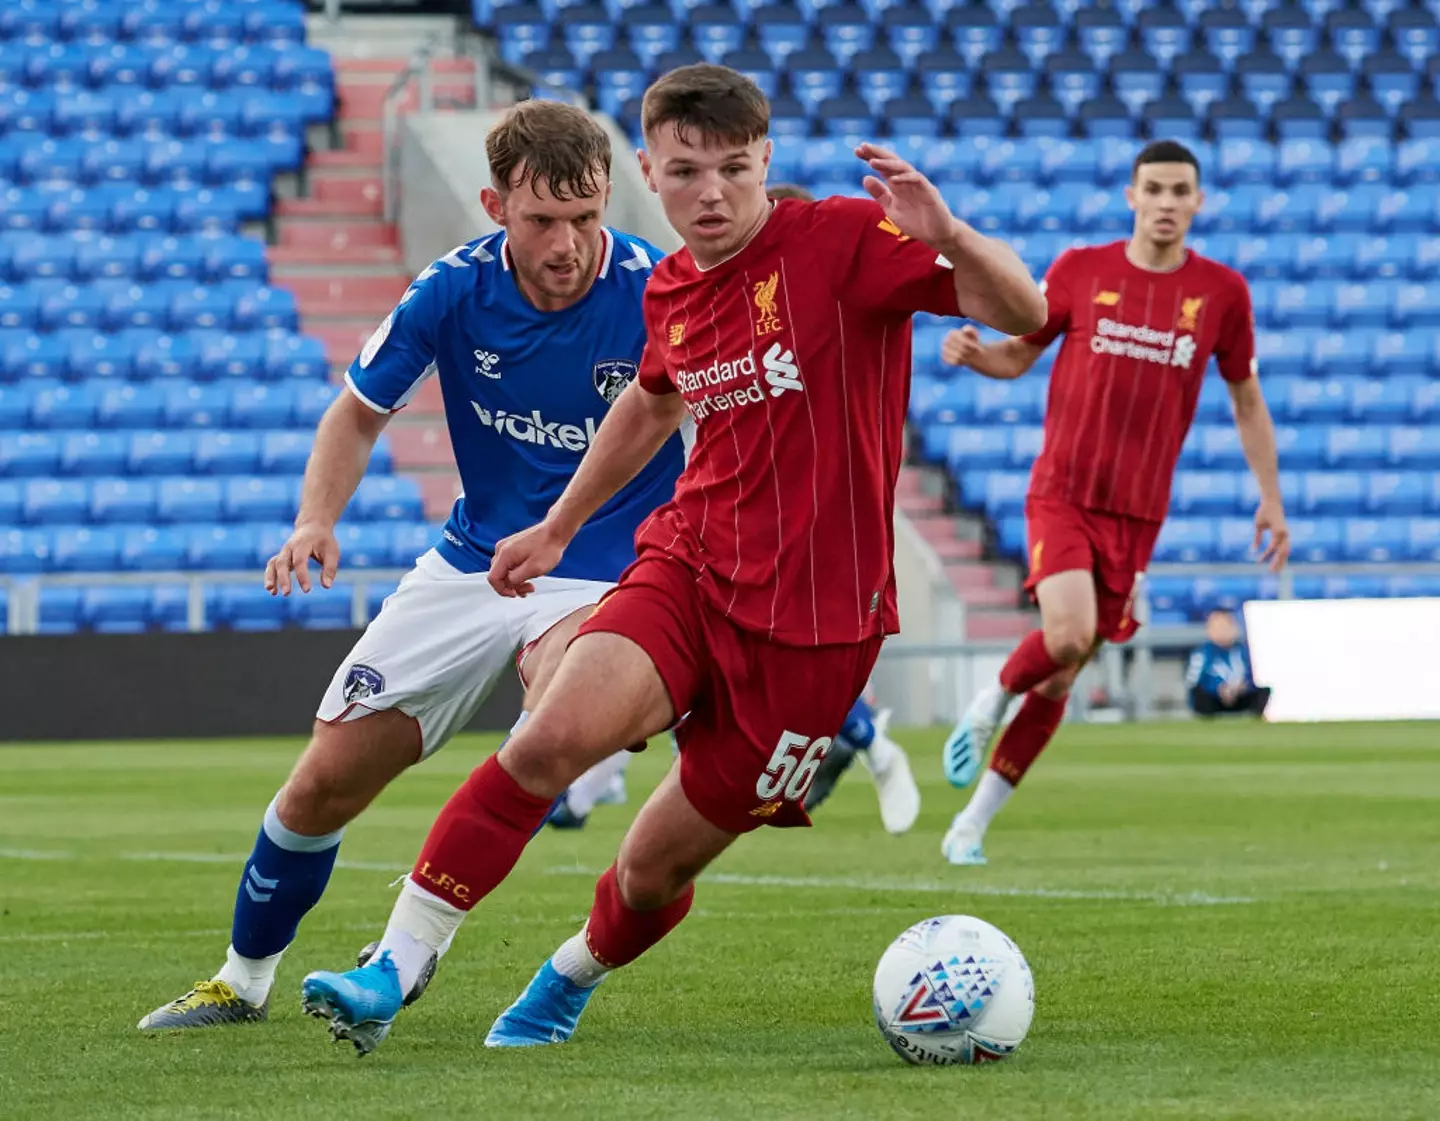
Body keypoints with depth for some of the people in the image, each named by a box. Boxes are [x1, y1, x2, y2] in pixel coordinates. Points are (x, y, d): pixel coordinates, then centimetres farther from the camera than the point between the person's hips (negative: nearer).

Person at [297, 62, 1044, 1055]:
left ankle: (567, 986, 37)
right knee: (553, 734, -25)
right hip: (687, 565, 4)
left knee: (657, 868, 4)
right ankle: (392, 971, -23)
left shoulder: (841, 240, -11)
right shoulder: (671, 291, 7)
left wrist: (946, 237, -38)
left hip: (813, 618, -4)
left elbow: (1024, 313, -19)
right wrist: (558, 528, 37)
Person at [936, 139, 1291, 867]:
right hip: (1061, 492, -2)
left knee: (1064, 673, 3)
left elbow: (1245, 398, 14)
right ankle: (991, 703, 8)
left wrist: (1270, 499, 10)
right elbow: (1019, 355, 10)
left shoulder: (1222, 291, 3)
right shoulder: (1081, 271, 0)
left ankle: (973, 825, 15)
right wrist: (973, 354, -13)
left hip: (1137, 512, 2)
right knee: (1069, 634, -26)